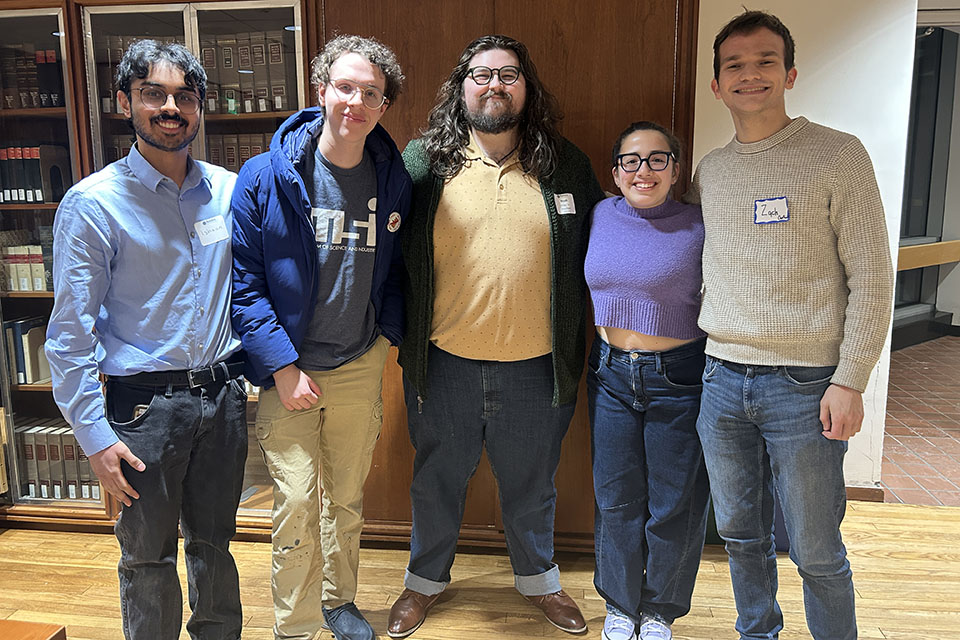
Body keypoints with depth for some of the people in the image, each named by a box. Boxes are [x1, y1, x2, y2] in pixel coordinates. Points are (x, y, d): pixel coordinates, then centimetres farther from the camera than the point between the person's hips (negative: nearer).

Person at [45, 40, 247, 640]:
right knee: (149, 557, 11)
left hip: (224, 393, 4)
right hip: (146, 403, -3)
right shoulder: (92, 203, -9)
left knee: (215, 544, 19)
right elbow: (71, 331, -9)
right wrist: (95, 435, -11)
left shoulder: (228, 190, 3)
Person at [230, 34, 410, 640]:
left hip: (361, 365, 3)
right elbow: (244, 282, -9)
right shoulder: (264, 177, -10)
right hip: (288, 368, -3)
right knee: (298, 507, -2)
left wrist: (391, 332, 2)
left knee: (348, 499, 17)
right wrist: (283, 366, -13)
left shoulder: (393, 180, 0)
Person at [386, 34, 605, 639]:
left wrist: (577, 332, 7)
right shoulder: (424, 161, -5)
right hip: (445, 363, -1)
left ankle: (538, 577, 46)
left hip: (536, 365, 1)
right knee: (437, 480, 18)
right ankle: (427, 578, 43)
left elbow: (597, 247, 11)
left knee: (532, 485, 20)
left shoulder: (566, 165, 0)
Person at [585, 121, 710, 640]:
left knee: (675, 503, 9)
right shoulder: (601, 215, 3)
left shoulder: (698, 227, -8)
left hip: (679, 378, -3)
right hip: (611, 373, 3)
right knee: (616, 497, 13)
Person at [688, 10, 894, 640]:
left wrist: (849, 381, -12)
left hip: (805, 385, -4)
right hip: (722, 381, 5)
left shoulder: (838, 154, -3)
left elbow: (872, 279, -6)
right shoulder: (709, 172, 11)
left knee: (816, 551, 4)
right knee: (741, 534, 16)